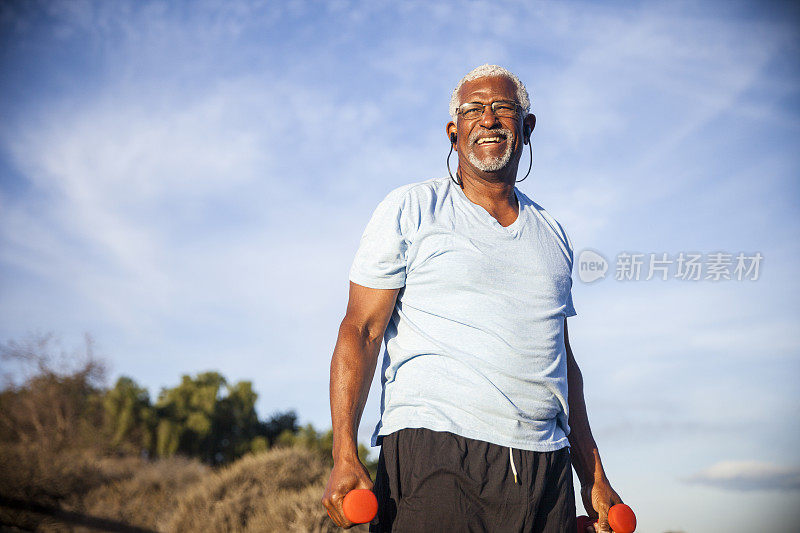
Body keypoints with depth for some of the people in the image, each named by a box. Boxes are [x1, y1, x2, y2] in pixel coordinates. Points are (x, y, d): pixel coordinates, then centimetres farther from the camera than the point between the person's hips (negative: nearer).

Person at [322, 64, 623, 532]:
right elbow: (361, 331, -3)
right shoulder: (409, 210, 4)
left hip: (545, 468, 5)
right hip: (434, 451, -4)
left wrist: (594, 477, 19)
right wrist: (345, 455, -15)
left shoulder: (552, 234, 18)